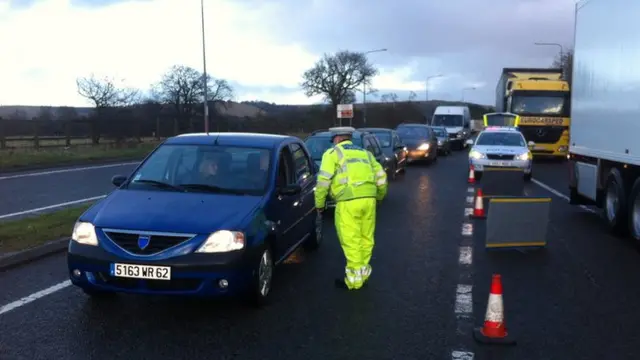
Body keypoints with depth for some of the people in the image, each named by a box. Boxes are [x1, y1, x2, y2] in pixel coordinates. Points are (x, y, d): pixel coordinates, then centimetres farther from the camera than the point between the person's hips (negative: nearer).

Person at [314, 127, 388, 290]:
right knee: (366, 238, 15)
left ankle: (354, 279, 7)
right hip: (368, 199, 6)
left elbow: (324, 180, -2)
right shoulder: (364, 153, 25)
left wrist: (319, 203, 7)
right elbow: (381, 175, 21)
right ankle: (363, 273, 27)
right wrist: (379, 195, 35)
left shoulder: (333, 153, 9)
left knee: (351, 241, 1)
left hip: (348, 201, -6)